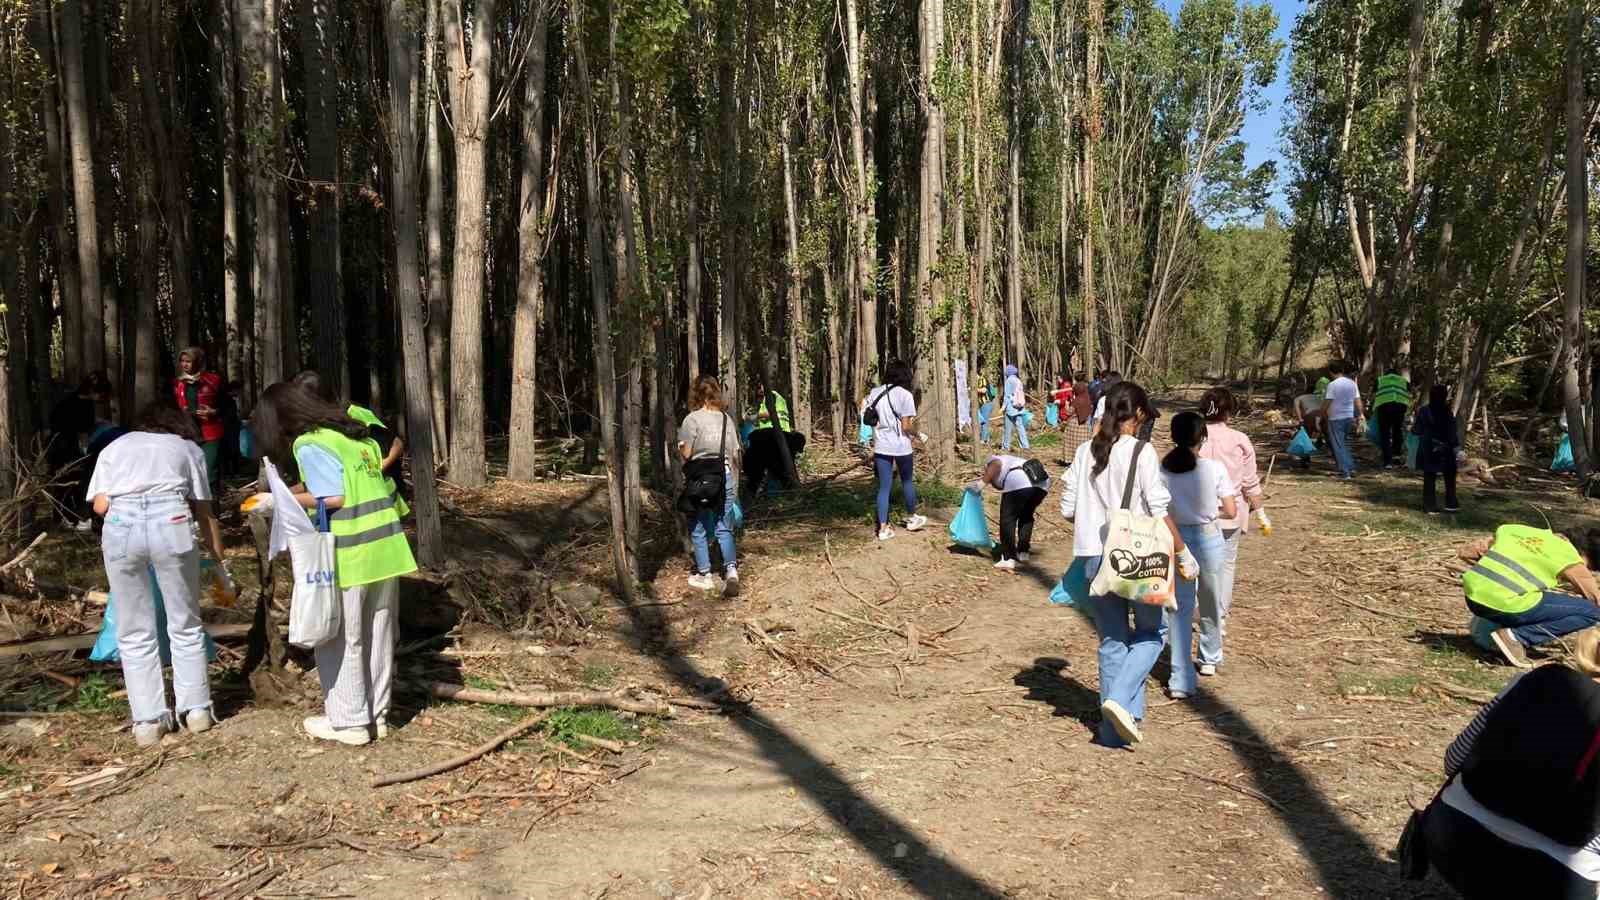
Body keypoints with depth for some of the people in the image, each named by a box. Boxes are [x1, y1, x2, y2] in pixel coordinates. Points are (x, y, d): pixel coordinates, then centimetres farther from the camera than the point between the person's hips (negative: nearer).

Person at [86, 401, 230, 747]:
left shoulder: (115, 447, 29)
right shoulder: (188, 448, 26)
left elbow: (100, 505, 13)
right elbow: (205, 514, 24)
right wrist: (220, 563, 32)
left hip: (120, 525, 1)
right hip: (170, 521, -1)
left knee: (135, 632, 11)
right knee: (185, 625, 12)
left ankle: (148, 720, 12)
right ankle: (196, 709, 16)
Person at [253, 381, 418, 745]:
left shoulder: (309, 445, -9)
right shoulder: (354, 435, 15)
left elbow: (334, 499, -15)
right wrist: (300, 490, 16)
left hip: (350, 554, -7)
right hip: (385, 546, 8)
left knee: (341, 639, 6)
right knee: (377, 636, 14)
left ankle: (349, 721, 14)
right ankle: (377, 714, 23)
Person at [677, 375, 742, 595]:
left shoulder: (691, 420, -8)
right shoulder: (727, 419, 4)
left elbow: (685, 454, -13)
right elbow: (735, 454, 6)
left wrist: (679, 448, 9)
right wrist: (735, 483, 16)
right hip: (725, 478, 3)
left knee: (698, 529, 11)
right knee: (724, 529, 9)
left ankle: (704, 575, 17)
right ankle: (731, 569, -8)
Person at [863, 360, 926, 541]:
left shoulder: (875, 393, 3)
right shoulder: (905, 395, -11)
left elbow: (866, 417, 6)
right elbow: (906, 426, -13)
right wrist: (915, 430, 7)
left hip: (881, 446, 3)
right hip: (901, 446, -3)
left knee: (884, 487, 7)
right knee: (907, 481, 18)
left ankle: (883, 528, 4)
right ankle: (912, 518, 35)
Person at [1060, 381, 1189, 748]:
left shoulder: (1086, 452, 4)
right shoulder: (1140, 452, -10)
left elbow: (1067, 509, 6)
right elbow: (1159, 510, -12)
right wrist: (1183, 553, -4)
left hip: (1095, 556, 5)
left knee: (1112, 640, 14)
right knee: (1152, 632, 14)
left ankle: (1113, 729, 18)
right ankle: (1120, 698, -6)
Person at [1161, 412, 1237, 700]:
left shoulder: (1162, 470, -8)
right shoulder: (1215, 468, -11)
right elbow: (1231, 512, -7)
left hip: (1176, 541, 0)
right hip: (1209, 540, 0)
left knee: (1179, 609, 5)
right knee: (1210, 604, 22)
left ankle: (1181, 680, -2)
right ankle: (1210, 659, 44)